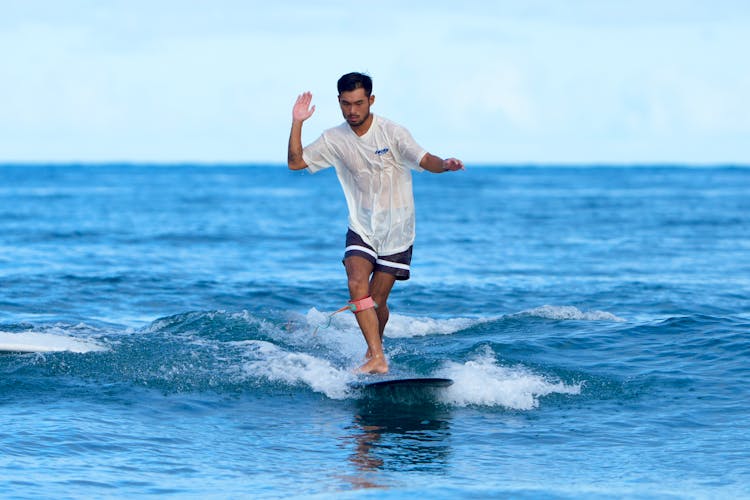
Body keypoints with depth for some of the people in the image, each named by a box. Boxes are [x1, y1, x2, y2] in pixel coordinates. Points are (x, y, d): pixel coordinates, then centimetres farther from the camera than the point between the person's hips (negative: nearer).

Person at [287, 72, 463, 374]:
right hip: (362, 227, 2)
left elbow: (425, 161, -21)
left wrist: (444, 165, -43)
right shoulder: (335, 139, 0)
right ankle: (377, 359, -24)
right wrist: (297, 123, -11)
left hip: (396, 230, -2)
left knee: (377, 301, 1)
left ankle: (374, 347, 29)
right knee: (357, 286, -21)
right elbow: (295, 162, 1)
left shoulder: (391, 133, -12)